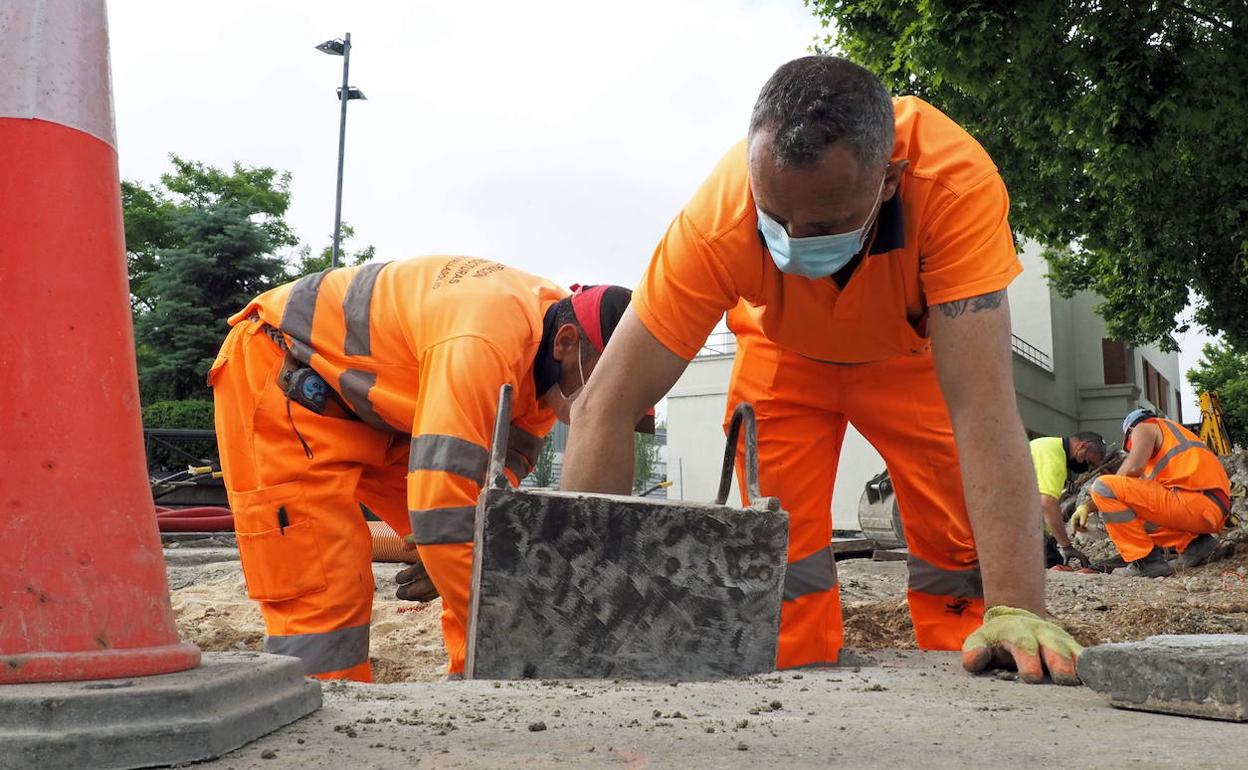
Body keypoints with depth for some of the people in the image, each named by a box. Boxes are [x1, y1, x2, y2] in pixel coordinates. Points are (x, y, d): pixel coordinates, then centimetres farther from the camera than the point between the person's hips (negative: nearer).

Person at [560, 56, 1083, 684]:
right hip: (783, 355, 0)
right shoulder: (718, 216, -39)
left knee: (958, 541, -10)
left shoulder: (955, 181, -41)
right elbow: (606, 407, -37)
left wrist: (1016, 609, -51)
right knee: (779, 546, -9)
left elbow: (982, 406, -44)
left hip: (914, 351, 0)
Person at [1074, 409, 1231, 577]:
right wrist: (1088, 506, 29)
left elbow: (1133, 467, -14)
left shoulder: (1145, 427, 8)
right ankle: (1192, 543, 8)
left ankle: (1146, 561, -11)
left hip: (1191, 503, -9)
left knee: (1103, 487, -10)